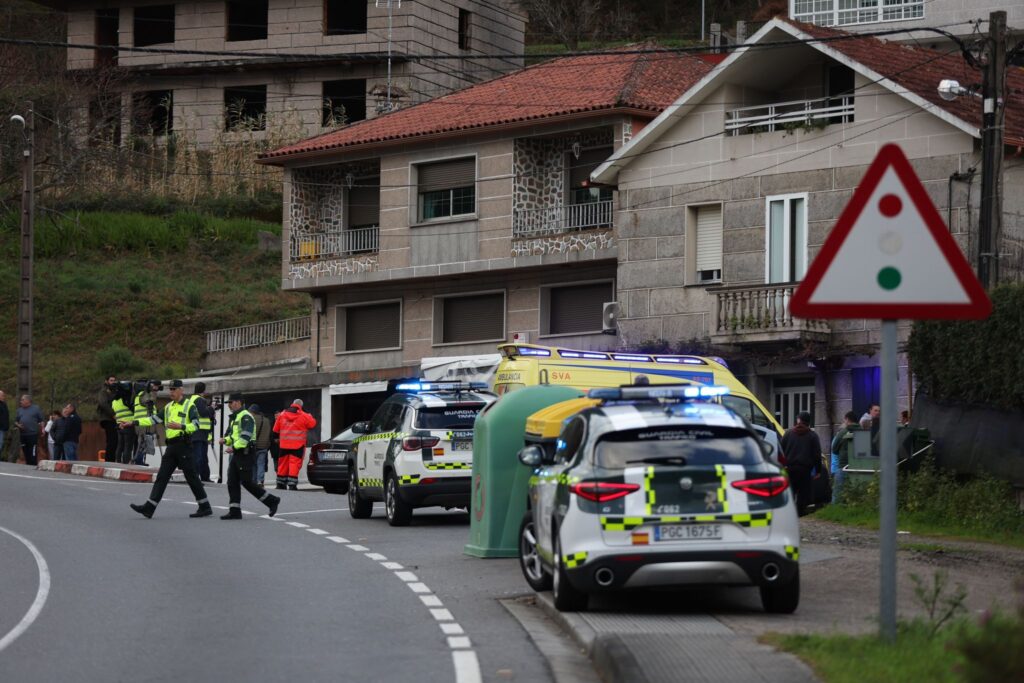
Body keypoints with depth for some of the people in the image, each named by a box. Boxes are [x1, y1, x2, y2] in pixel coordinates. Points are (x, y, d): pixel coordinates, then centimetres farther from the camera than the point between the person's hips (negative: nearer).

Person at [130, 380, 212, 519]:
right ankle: (149, 508, -5)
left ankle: (205, 508, 7)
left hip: (184, 444, -7)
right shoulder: (168, 407, 17)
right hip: (171, 445, 7)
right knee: (162, 476, 1)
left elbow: (195, 425, -15)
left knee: (191, 477, -3)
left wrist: (180, 426, -30)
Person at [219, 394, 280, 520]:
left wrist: (234, 447, -29)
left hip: (246, 453, -10)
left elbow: (246, 436, -24)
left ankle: (271, 501, 2)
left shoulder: (245, 417, -13)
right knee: (232, 482, 2)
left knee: (246, 482, -10)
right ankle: (234, 511, 2)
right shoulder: (233, 418, 20)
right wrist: (225, 440, 6)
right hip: (237, 453, 10)